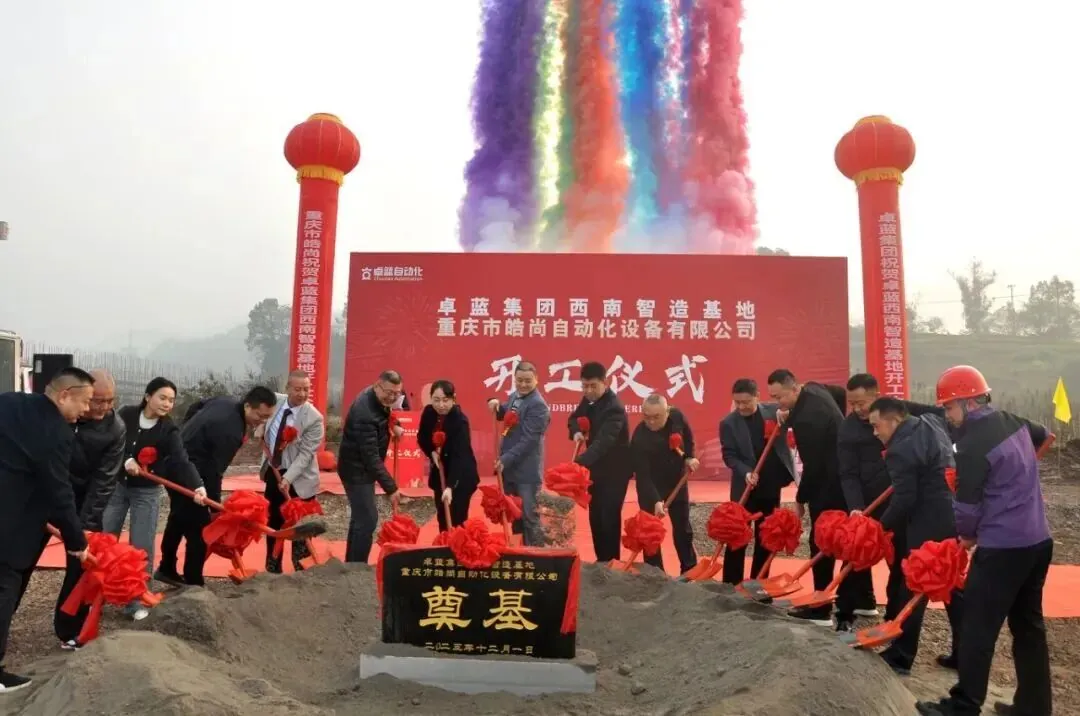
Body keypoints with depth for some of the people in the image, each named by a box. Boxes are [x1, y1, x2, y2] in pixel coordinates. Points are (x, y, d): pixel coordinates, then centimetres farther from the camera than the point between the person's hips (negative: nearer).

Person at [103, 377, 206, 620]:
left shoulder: (169, 430, -16)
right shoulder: (126, 414, -10)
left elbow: (181, 461, -28)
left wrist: (198, 486, -43)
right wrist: (126, 460, -25)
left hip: (146, 492, -2)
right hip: (116, 486, 2)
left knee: (142, 548, -2)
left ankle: (136, 601, 10)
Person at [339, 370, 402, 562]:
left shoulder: (378, 399, -3)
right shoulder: (364, 414, -32)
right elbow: (371, 456, -32)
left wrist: (392, 425, 0)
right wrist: (391, 488, -30)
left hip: (362, 466, 10)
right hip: (357, 469, -10)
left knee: (360, 517, 17)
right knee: (367, 520, -9)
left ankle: (352, 565, 29)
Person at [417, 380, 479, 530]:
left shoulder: (460, 420, -26)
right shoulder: (428, 412, -8)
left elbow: (459, 455, -33)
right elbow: (421, 438, 8)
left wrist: (450, 487, -42)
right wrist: (432, 452, -12)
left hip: (461, 476, -6)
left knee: (455, 520, -4)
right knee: (442, 519, 13)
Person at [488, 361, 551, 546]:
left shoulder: (537, 405, -18)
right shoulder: (513, 396, 8)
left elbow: (528, 440, -22)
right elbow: (505, 416, 26)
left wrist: (506, 460, -24)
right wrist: (497, 405, 4)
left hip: (526, 470, -8)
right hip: (509, 467, 8)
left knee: (530, 516, 0)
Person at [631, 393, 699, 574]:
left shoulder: (677, 416, -18)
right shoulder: (640, 438, -31)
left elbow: (687, 436, 6)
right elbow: (643, 476, -32)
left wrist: (689, 456, -4)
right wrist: (655, 500, -40)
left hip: (677, 482, 5)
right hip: (651, 488, -4)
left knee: (683, 529, 16)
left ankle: (690, 571, 32)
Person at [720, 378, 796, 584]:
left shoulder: (774, 411, -1)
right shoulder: (728, 423, -6)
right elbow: (729, 455, -8)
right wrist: (745, 472, -25)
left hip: (771, 486, 3)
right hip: (745, 488, -2)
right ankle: (731, 586, 10)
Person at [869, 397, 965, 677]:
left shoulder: (900, 450, -20)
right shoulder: (932, 423, 6)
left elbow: (904, 501, -20)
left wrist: (881, 528, -7)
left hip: (928, 525, -9)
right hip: (954, 518, 9)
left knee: (911, 590, 2)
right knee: (954, 586, 18)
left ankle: (900, 657, 13)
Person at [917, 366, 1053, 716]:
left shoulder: (972, 445, -18)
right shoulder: (1014, 422, 7)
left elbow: (966, 504, -14)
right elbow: (1042, 435, 31)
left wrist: (967, 534, 5)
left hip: (1002, 547, -9)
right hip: (1038, 540, 9)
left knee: (978, 628, -1)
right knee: (1029, 625, 17)